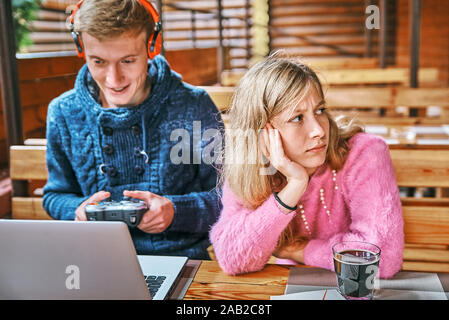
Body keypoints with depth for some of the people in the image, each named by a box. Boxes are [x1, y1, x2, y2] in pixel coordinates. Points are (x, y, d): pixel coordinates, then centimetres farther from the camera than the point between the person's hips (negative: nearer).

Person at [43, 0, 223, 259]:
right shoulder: (63, 114, 5)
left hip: (181, 259, -2)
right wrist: (78, 210, -8)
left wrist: (175, 211, -19)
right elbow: (56, 194, 16)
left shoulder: (194, 107, -4)